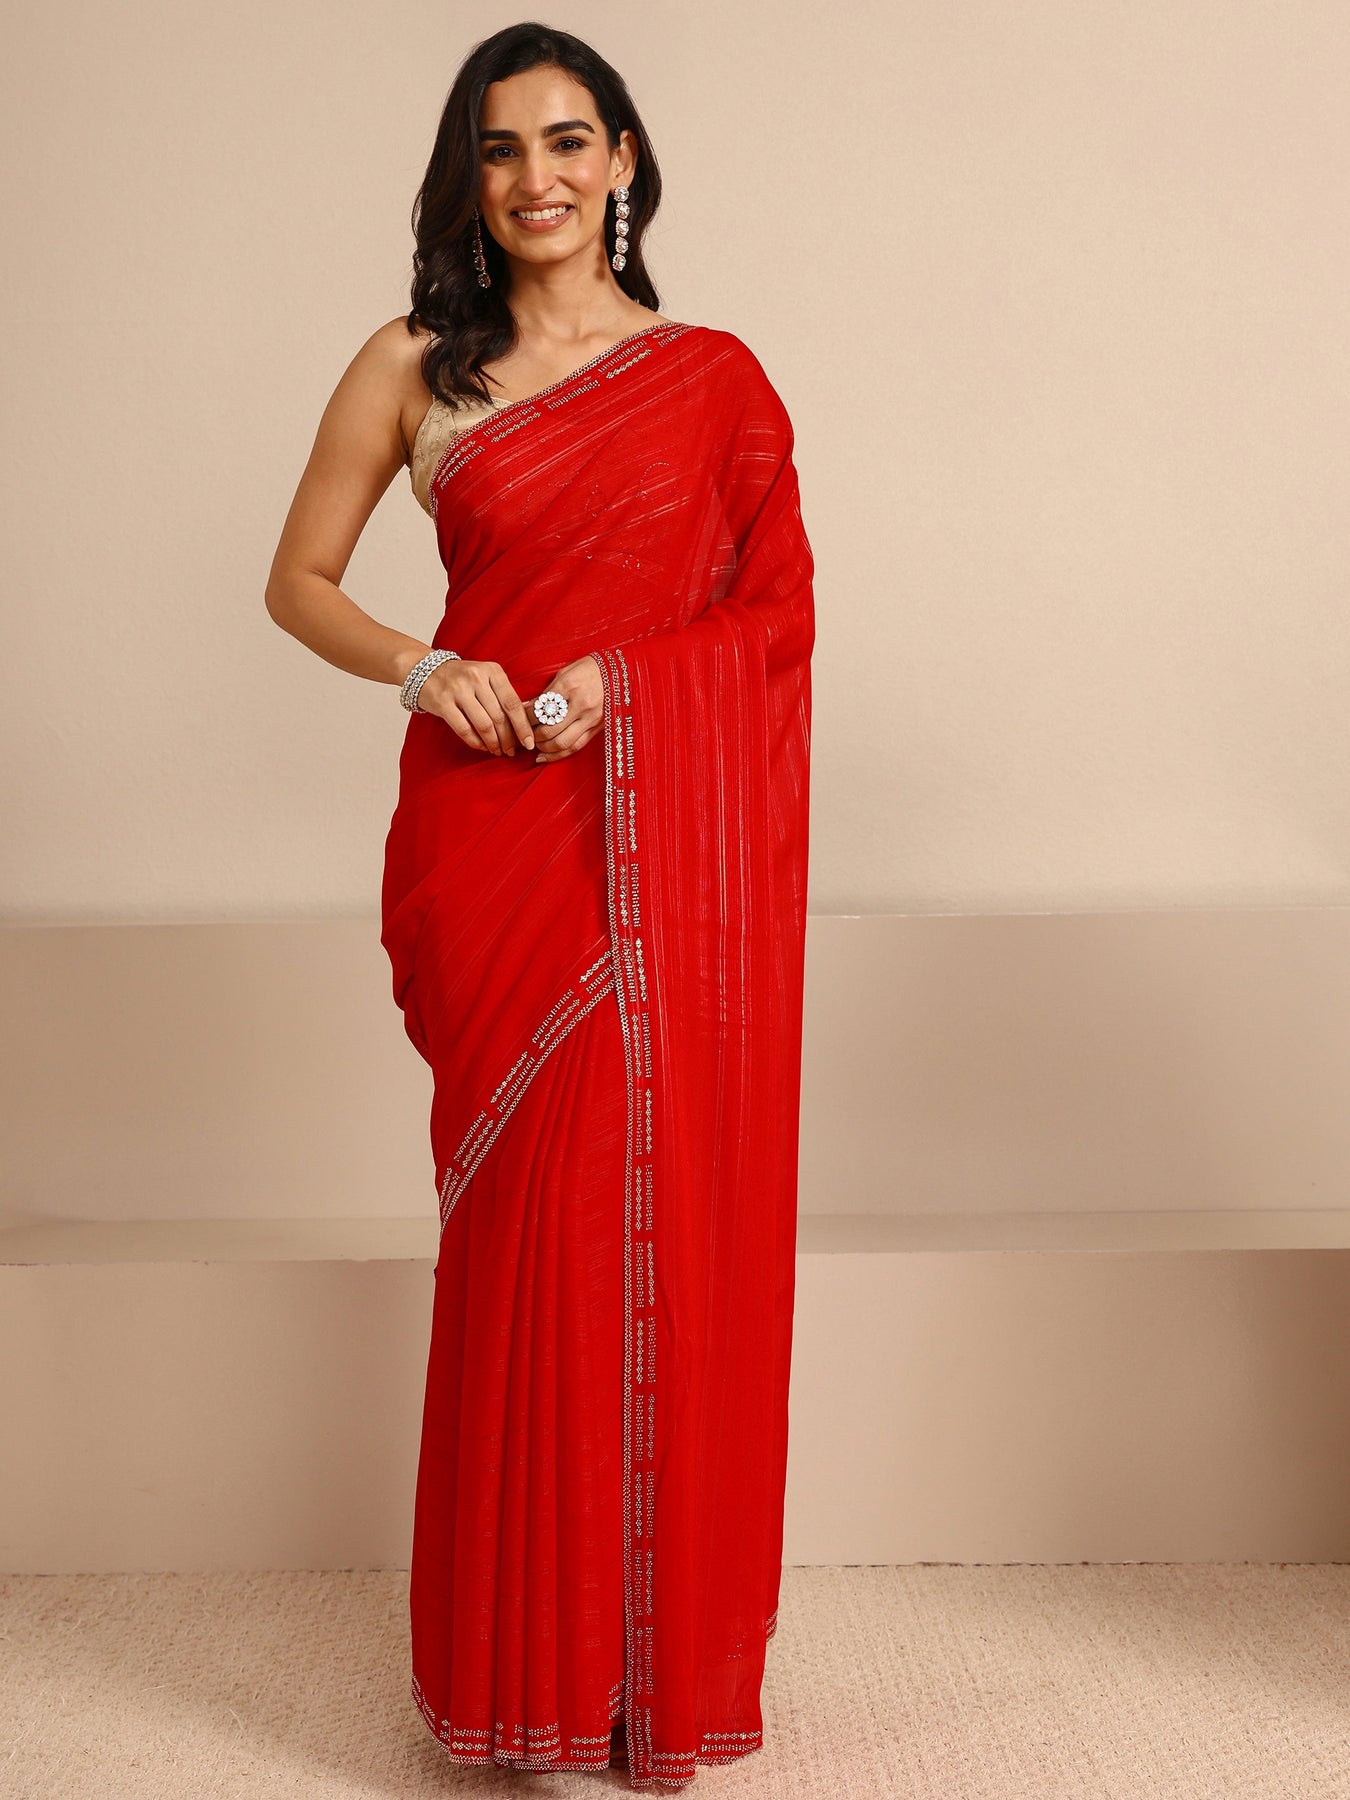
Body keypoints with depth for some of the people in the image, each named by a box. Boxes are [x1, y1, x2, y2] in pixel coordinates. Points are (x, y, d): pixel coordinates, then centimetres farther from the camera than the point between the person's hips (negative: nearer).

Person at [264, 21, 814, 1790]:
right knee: (523, 1229, 1)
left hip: (668, 841, 0)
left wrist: (618, 672, -10)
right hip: (494, 834, 0)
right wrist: (423, 668, -7)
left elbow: (781, 605, 6)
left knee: (670, 1220, 1)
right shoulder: (413, 367, 9)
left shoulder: (711, 375, 9)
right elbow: (298, 578, 12)